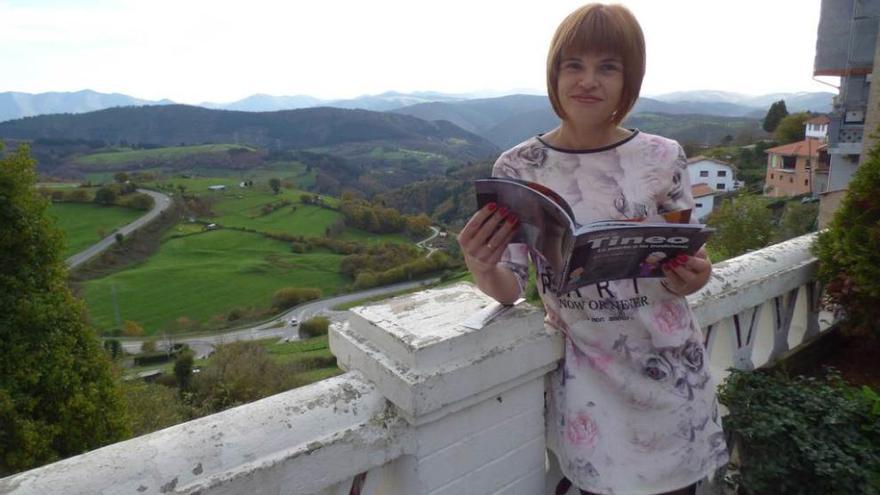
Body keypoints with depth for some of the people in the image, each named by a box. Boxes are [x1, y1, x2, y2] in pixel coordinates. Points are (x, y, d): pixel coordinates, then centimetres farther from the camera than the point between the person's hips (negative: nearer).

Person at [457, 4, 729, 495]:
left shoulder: (664, 157, -5)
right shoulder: (518, 168, -9)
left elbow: (687, 261, 4)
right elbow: (510, 289, -7)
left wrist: (691, 278, -18)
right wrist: (482, 269, -29)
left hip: (670, 366, 2)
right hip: (584, 373, -1)